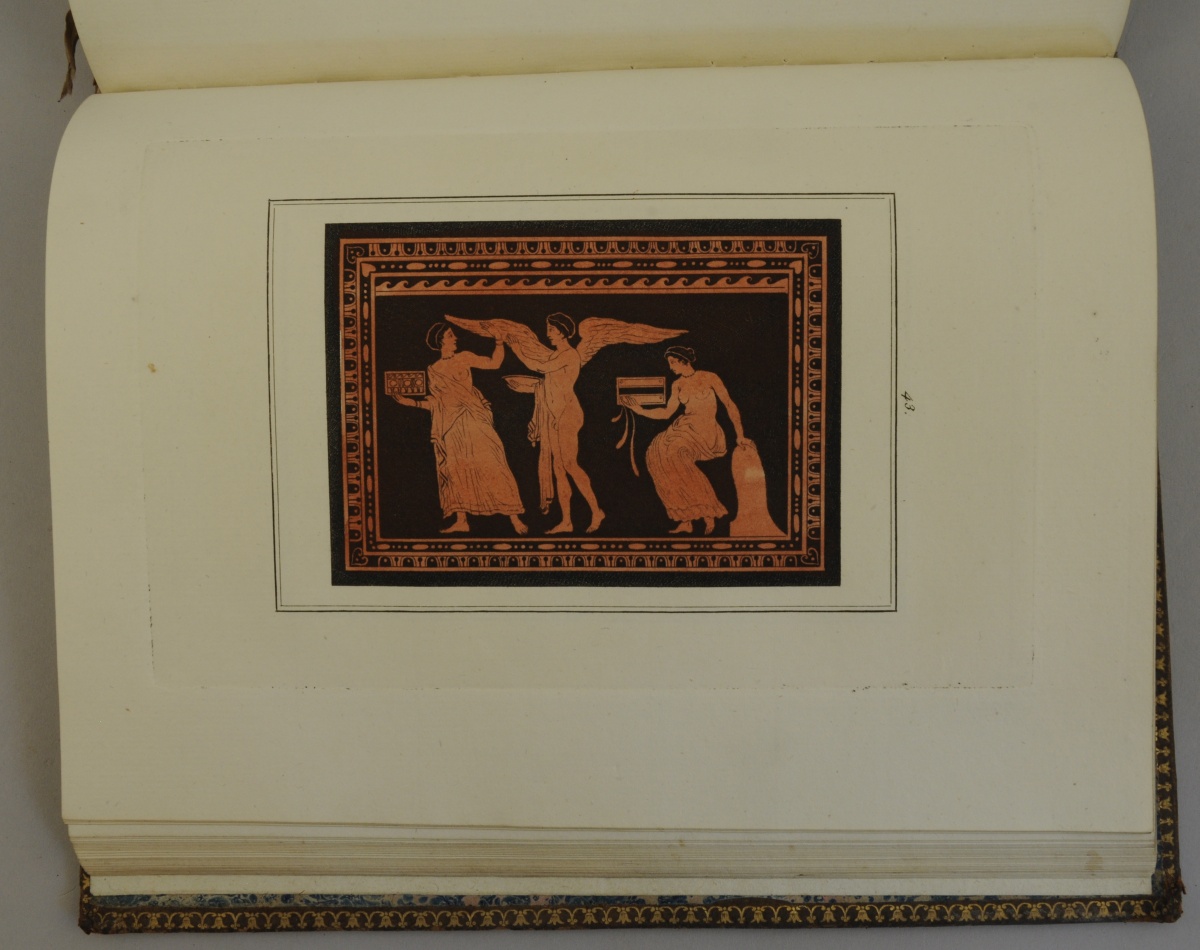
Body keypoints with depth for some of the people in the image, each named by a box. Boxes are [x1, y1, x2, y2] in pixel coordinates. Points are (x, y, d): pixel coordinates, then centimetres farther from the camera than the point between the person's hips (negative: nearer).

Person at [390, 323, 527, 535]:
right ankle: (461, 521, 9)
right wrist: (409, 401, 7)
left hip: (472, 420, -3)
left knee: (490, 465, -8)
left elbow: (494, 363, 1)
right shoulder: (433, 371, 13)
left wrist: (499, 340, -6)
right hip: (450, 425, 3)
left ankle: (514, 518, -7)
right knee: (455, 469, 3)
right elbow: (434, 402, 13)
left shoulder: (464, 358, 8)